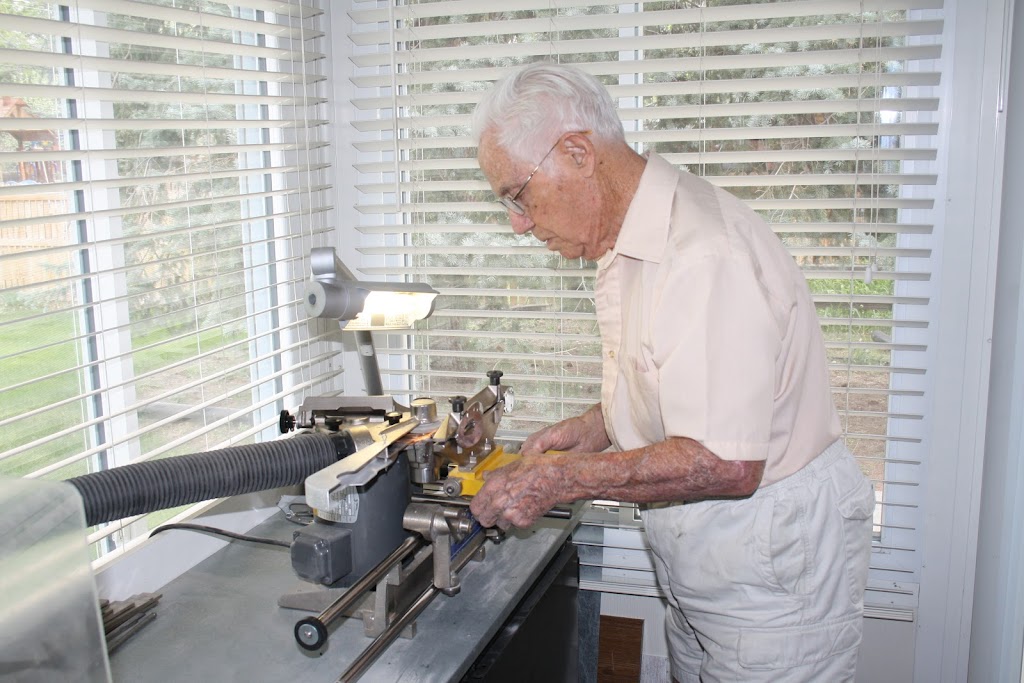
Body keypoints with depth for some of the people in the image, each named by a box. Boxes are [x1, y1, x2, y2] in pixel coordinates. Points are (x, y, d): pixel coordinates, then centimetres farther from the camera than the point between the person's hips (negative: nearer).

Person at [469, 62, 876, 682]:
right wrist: (594, 429, 3)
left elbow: (724, 463, -30)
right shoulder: (629, 244, 6)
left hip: (771, 571, -9)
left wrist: (559, 481, -23)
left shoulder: (707, 256, -28)